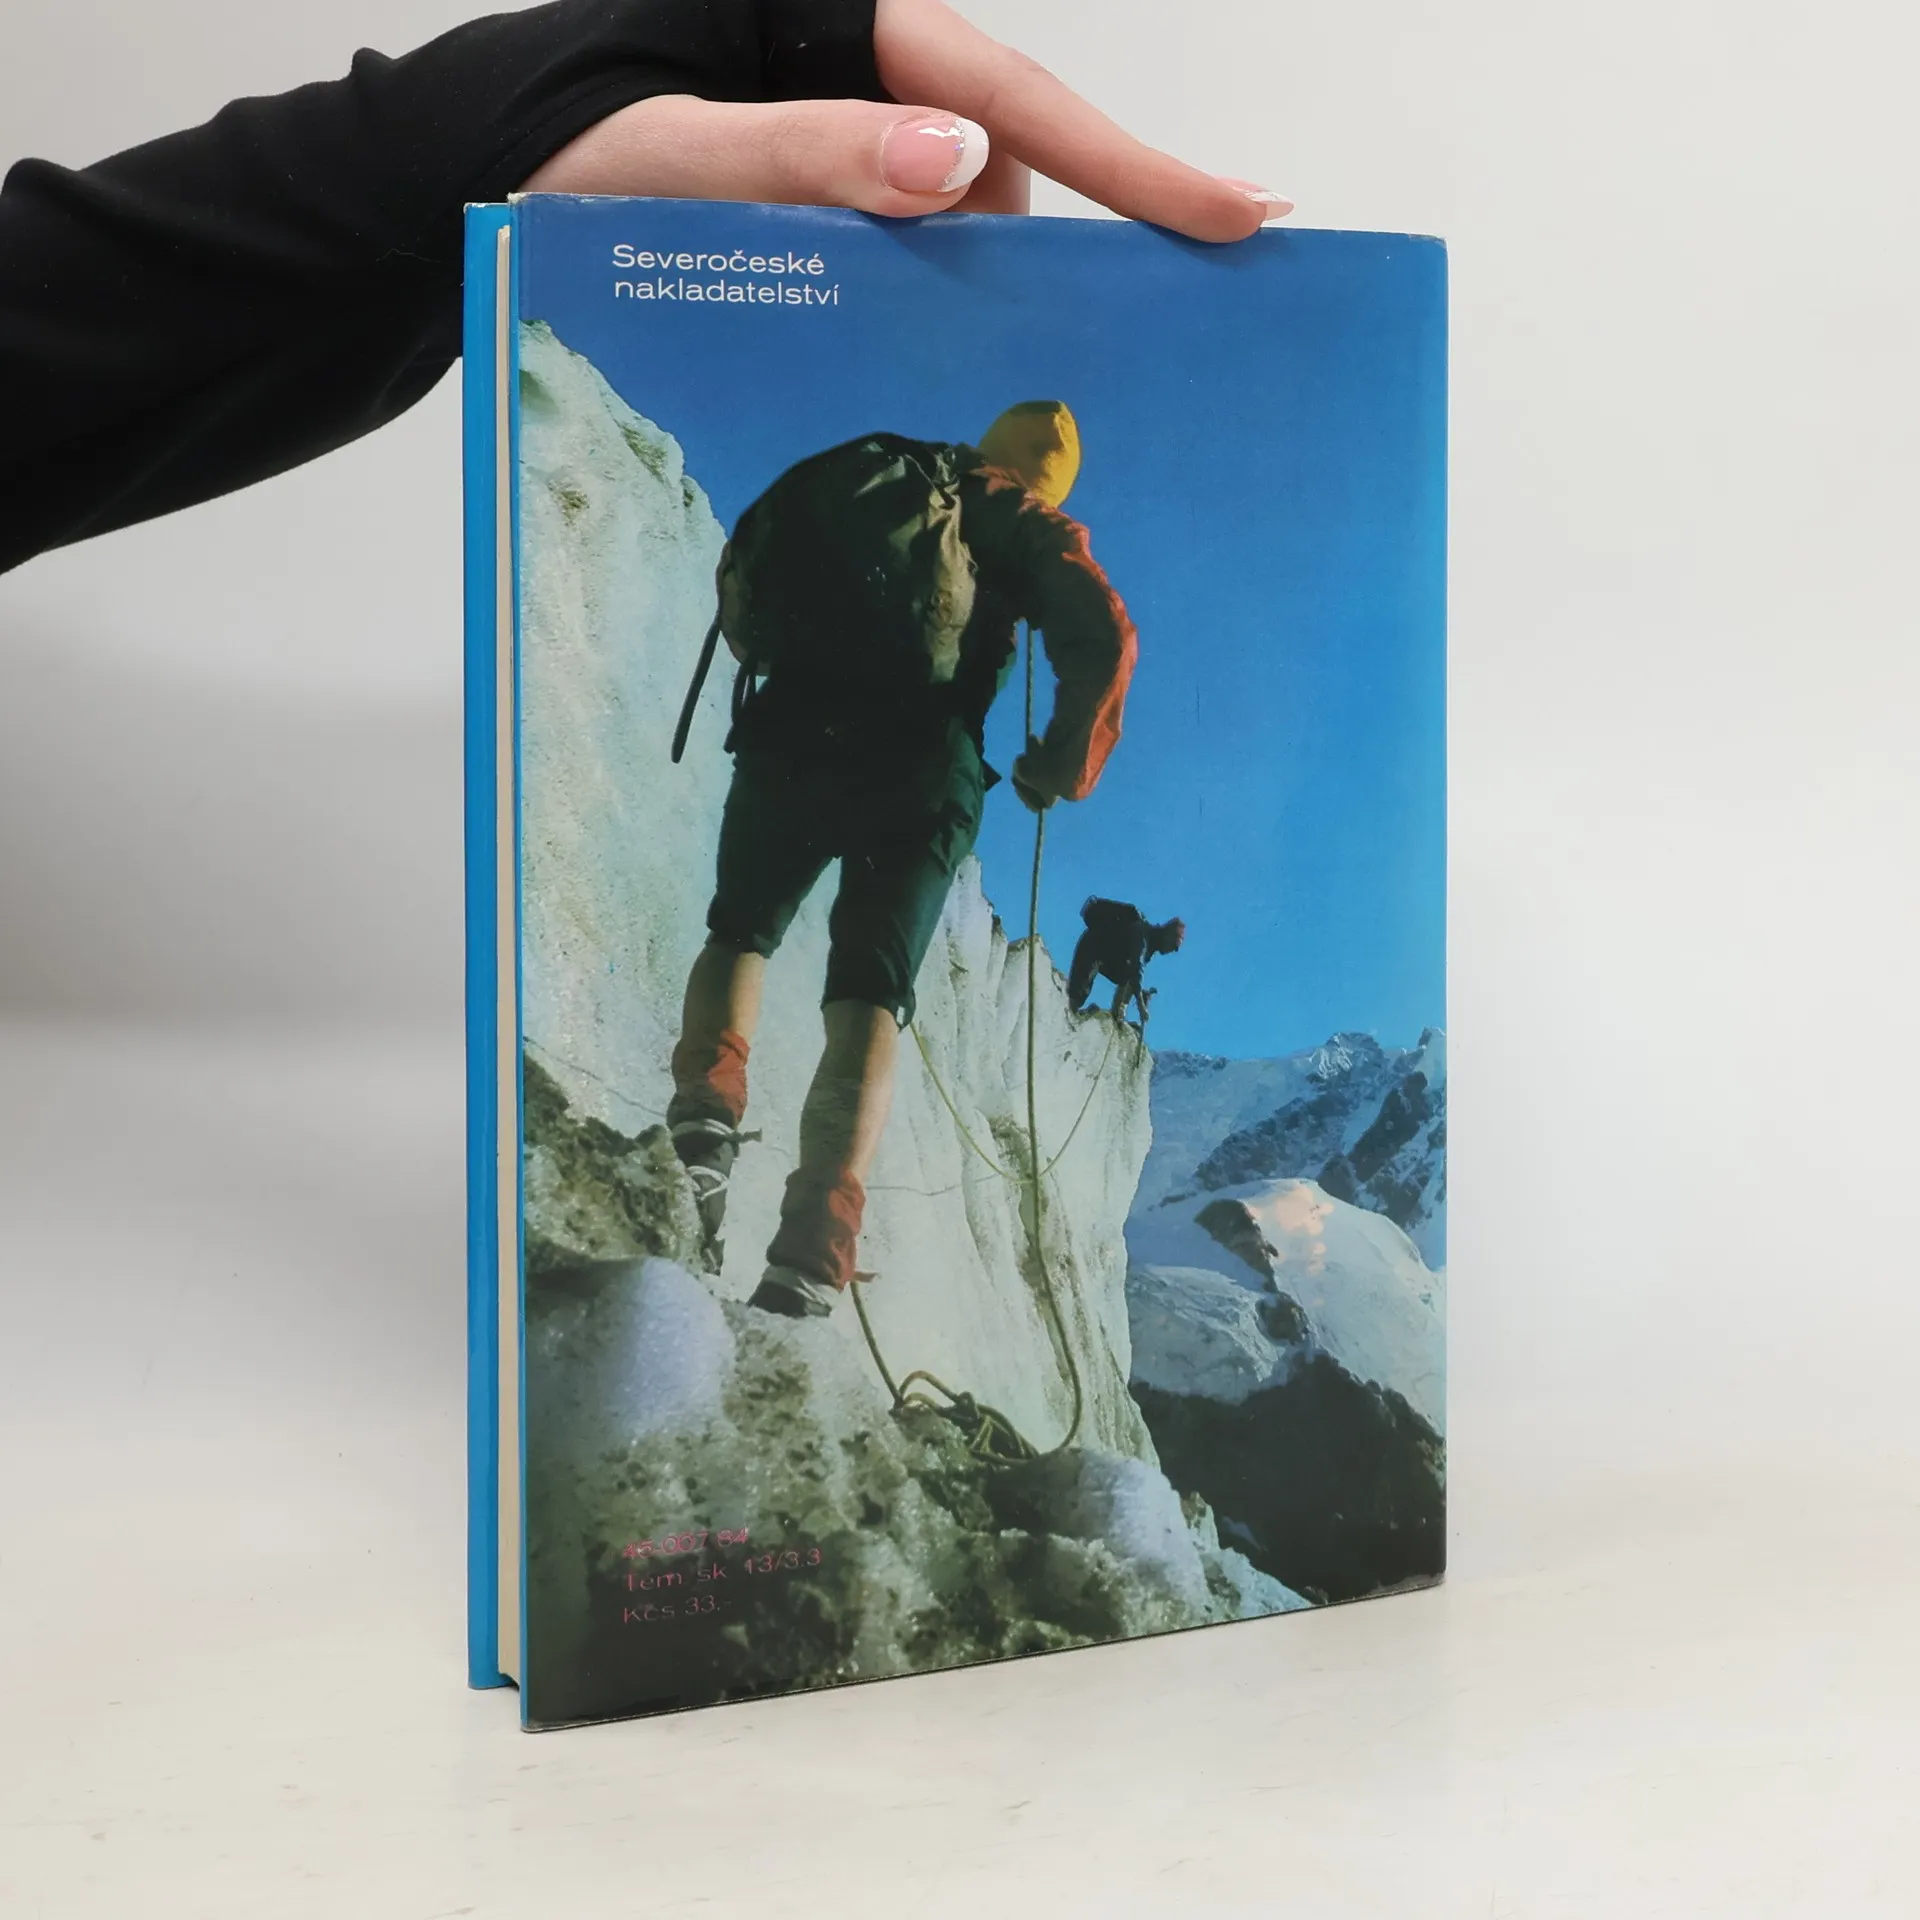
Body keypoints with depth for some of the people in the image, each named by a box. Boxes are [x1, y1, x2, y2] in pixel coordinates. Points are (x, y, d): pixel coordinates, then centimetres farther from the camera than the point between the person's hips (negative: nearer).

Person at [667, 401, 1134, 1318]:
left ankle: (702, 1123, -7)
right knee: (869, 994, 0)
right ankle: (810, 1260, -19)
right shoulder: (1026, 523, 14)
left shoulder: (853, 475, 24)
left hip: (787, 735, 2)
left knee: (738, 934, 23)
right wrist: (1061, 766, 10)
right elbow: (1101, 637, -2)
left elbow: (742, 573, 24)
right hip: (922, 762, -2)